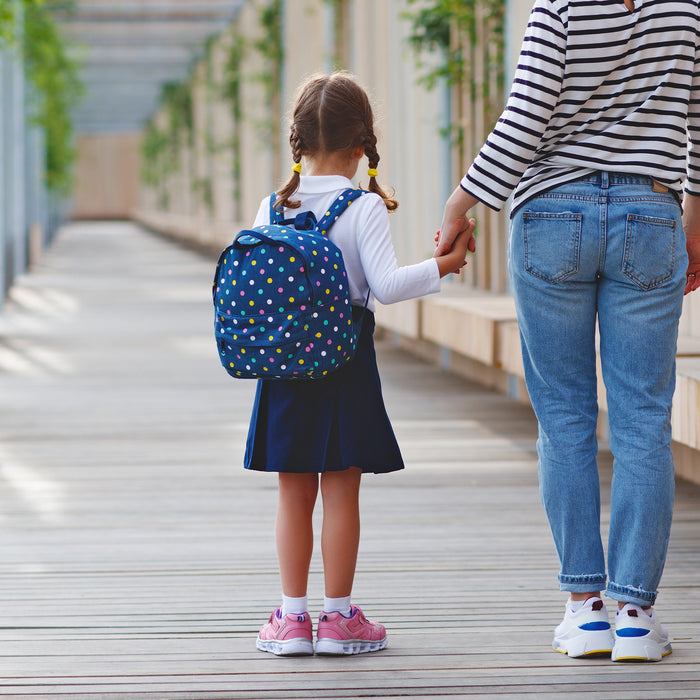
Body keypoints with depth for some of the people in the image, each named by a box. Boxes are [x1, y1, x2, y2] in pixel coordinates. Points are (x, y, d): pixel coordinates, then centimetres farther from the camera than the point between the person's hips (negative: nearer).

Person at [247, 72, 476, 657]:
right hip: (345, 364, -3)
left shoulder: (273, 208, 2)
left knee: (294, 494, 9)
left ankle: (292, 616, 9)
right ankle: (339, 616, 6)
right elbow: (386, 284, -16)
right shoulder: (365, 207, -10)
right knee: (342, 492, 3)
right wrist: (446, 262, -7)